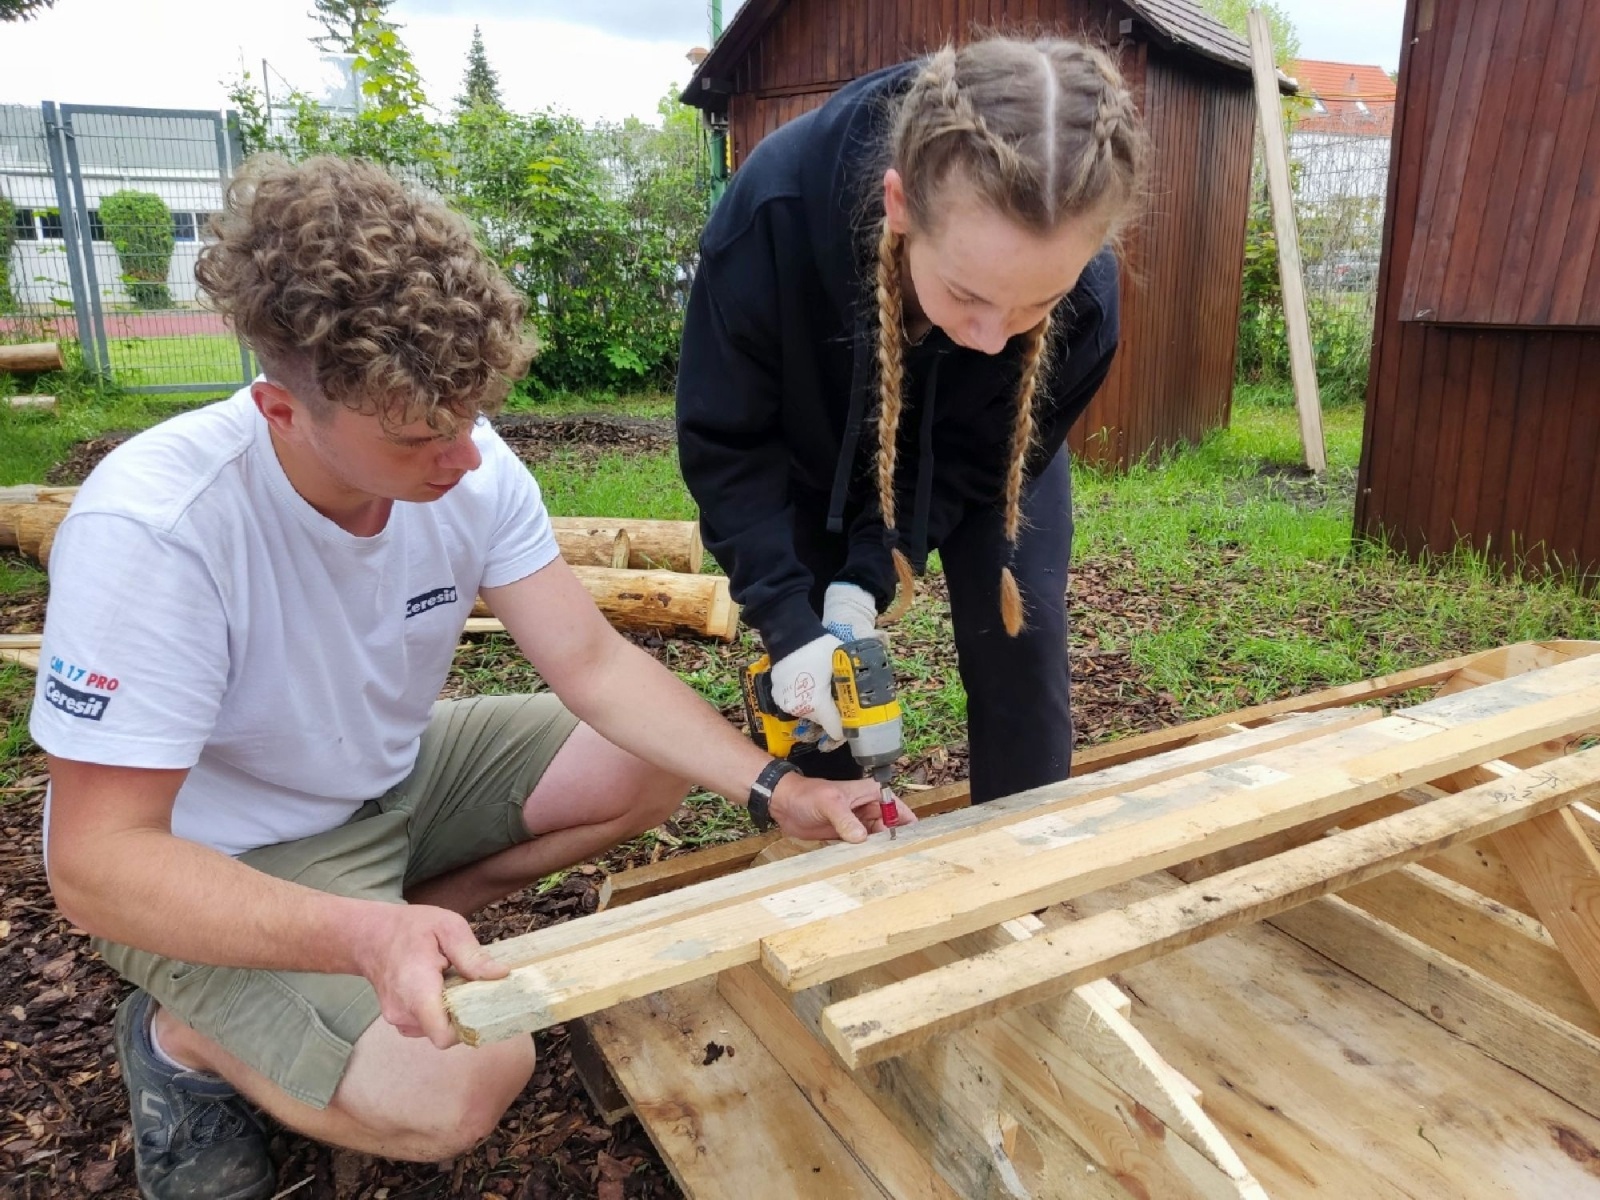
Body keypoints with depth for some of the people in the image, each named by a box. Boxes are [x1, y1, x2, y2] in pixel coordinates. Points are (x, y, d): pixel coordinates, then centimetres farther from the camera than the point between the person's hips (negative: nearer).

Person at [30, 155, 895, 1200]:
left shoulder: (472, 467, -17)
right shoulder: (151, 529, -33)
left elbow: (594, 662, -12)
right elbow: (97, 860, -29)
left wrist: (775, 787, -22)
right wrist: (364, 935, -44)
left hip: (396, 778, 6)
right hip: (222, 864, -5)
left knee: (654, 764, -4)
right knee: (463, 1089, -24)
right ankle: (188, 1035, 4)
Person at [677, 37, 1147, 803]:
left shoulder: (1083, 295, -37)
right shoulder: (776, 209, -40)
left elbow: (974, 462, -19)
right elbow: (724, 442, -27)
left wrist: (868, 577, -29)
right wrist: (787, 620, -33)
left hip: (988, 458, 1)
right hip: (818, 454, 0)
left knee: (1020, 645, -6)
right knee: (817, 669, -2)